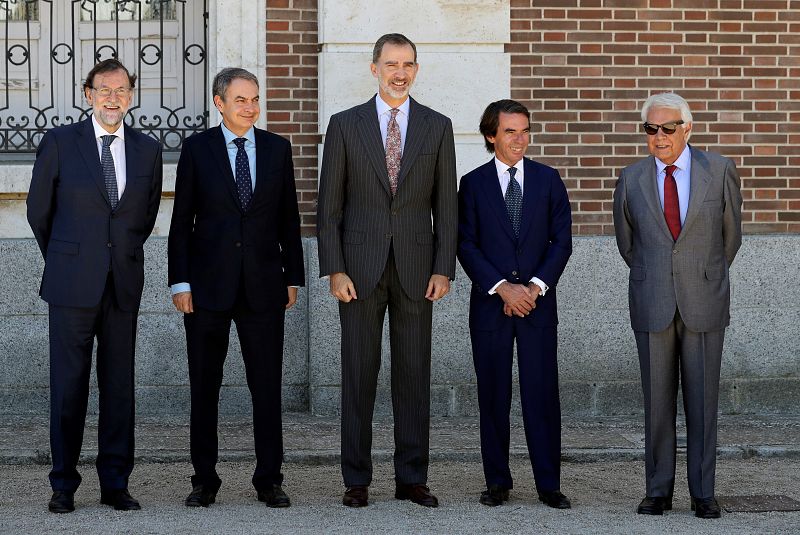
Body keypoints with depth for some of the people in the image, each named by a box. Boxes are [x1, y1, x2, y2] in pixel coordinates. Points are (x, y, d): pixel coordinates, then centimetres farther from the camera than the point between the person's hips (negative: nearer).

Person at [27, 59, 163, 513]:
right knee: (68, 384, -1)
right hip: (73, 284, -2)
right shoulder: (60, 142, 1)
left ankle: (115, 484, 11)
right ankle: (64, 484, 7)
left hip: (124, 284, 2)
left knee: (119, 384, 4)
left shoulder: (148, 150, 9)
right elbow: (39, 209, 9)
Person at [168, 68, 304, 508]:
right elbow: (181, 220, 1)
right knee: (204, 386, 5)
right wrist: (180, 282, -5)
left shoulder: (277, 148, 7)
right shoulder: (197, 148, 1)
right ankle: (204, 480, 14)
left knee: (267, 386, 2)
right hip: (208, 284, -1)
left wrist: (294, 277, 7)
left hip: (263, 286, 1)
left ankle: (269, 479, 10)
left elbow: (289, 218, 11)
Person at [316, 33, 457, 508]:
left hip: (415, 268, 1)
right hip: (361, 267, -1)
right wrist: (335, 270, -6)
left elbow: (446, 205, 5)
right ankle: (357, 480, 9)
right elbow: (330, 205, 2)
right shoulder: (345, 125, 3)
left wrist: (444, 269, -3)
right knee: (359, 374, 2)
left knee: (414, 374, 4)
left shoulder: (437, 127, 6)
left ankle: (412, 478, 11)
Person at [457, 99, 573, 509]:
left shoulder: (548, 180, 7)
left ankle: (549, 485, 2)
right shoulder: (473, 183, 4)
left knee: (542, 393, -2)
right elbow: (466, 245, -1)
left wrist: (534, 287, -9)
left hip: (538, 301, 0)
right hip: (489, 304, 0)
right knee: (493, 395, 4)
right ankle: (497, 482, 12)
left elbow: (562, 240, 3)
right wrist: (502, 287, -12)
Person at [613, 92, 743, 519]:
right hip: (652, 305, 1)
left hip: (704, 304, -1)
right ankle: (658, 491, 11)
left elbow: (731, 234, 12)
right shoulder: (631, 179, 3)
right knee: (657, 400, 4)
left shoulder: (719, 171, 0)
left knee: (703, 400, 2)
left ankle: (703, 493, 9)